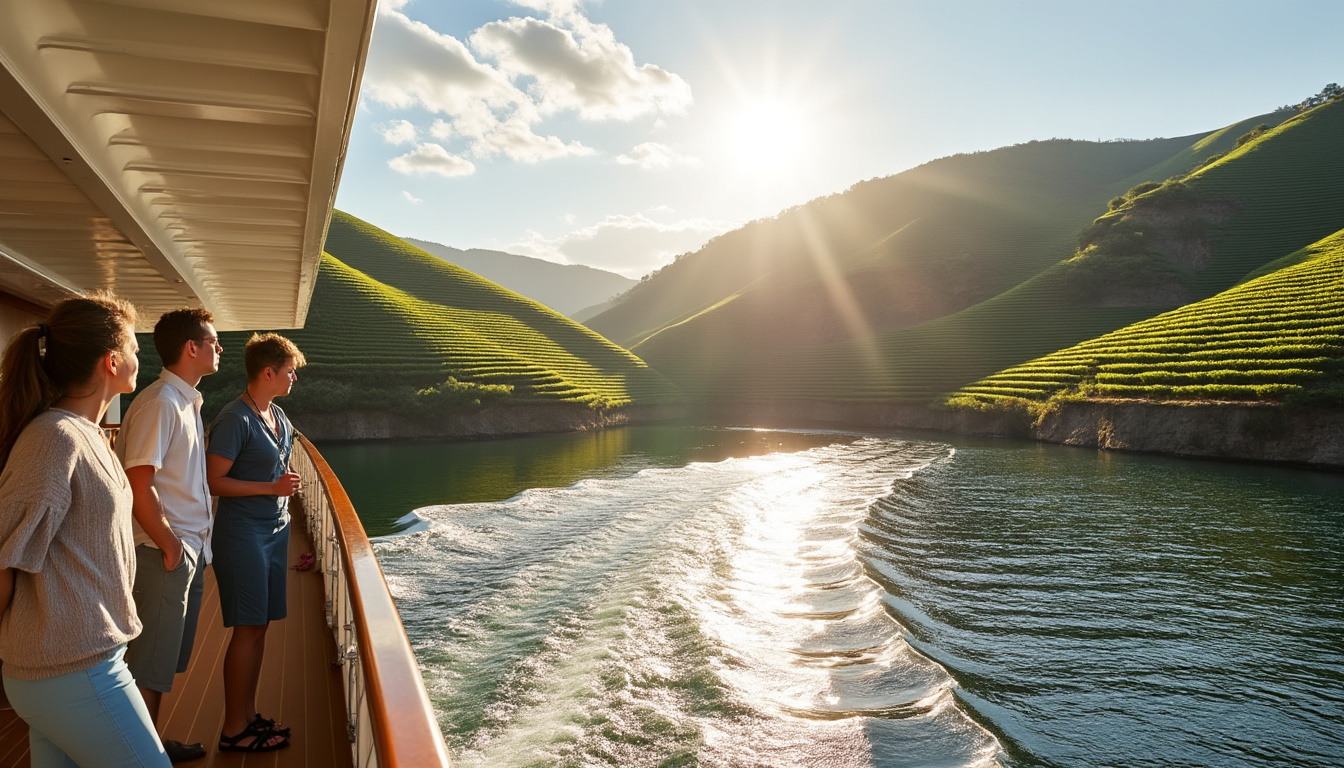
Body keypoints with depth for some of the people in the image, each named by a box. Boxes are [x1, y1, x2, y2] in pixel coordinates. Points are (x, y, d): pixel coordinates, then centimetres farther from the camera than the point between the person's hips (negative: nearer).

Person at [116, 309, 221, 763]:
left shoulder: (187, 403, 12)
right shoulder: (159, 403, -17)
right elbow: (138, 484, -21)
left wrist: (194, 543, 11)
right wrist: (169, 544, -16)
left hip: (190, 551, 9)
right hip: (164, 554, -9)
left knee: (167, 659, 19)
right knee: (150, 665, 3)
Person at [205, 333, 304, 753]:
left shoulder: (277, 415, 11)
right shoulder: (234, 419, -15)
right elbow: (214, 481, -18)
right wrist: (272, 488, -18)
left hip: (275, 529, 8)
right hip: (243, 534, -8)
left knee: (259, 626, 13)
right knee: (248, 630, -2)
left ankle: (248, 714, 24)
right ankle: (234, 730, 10)